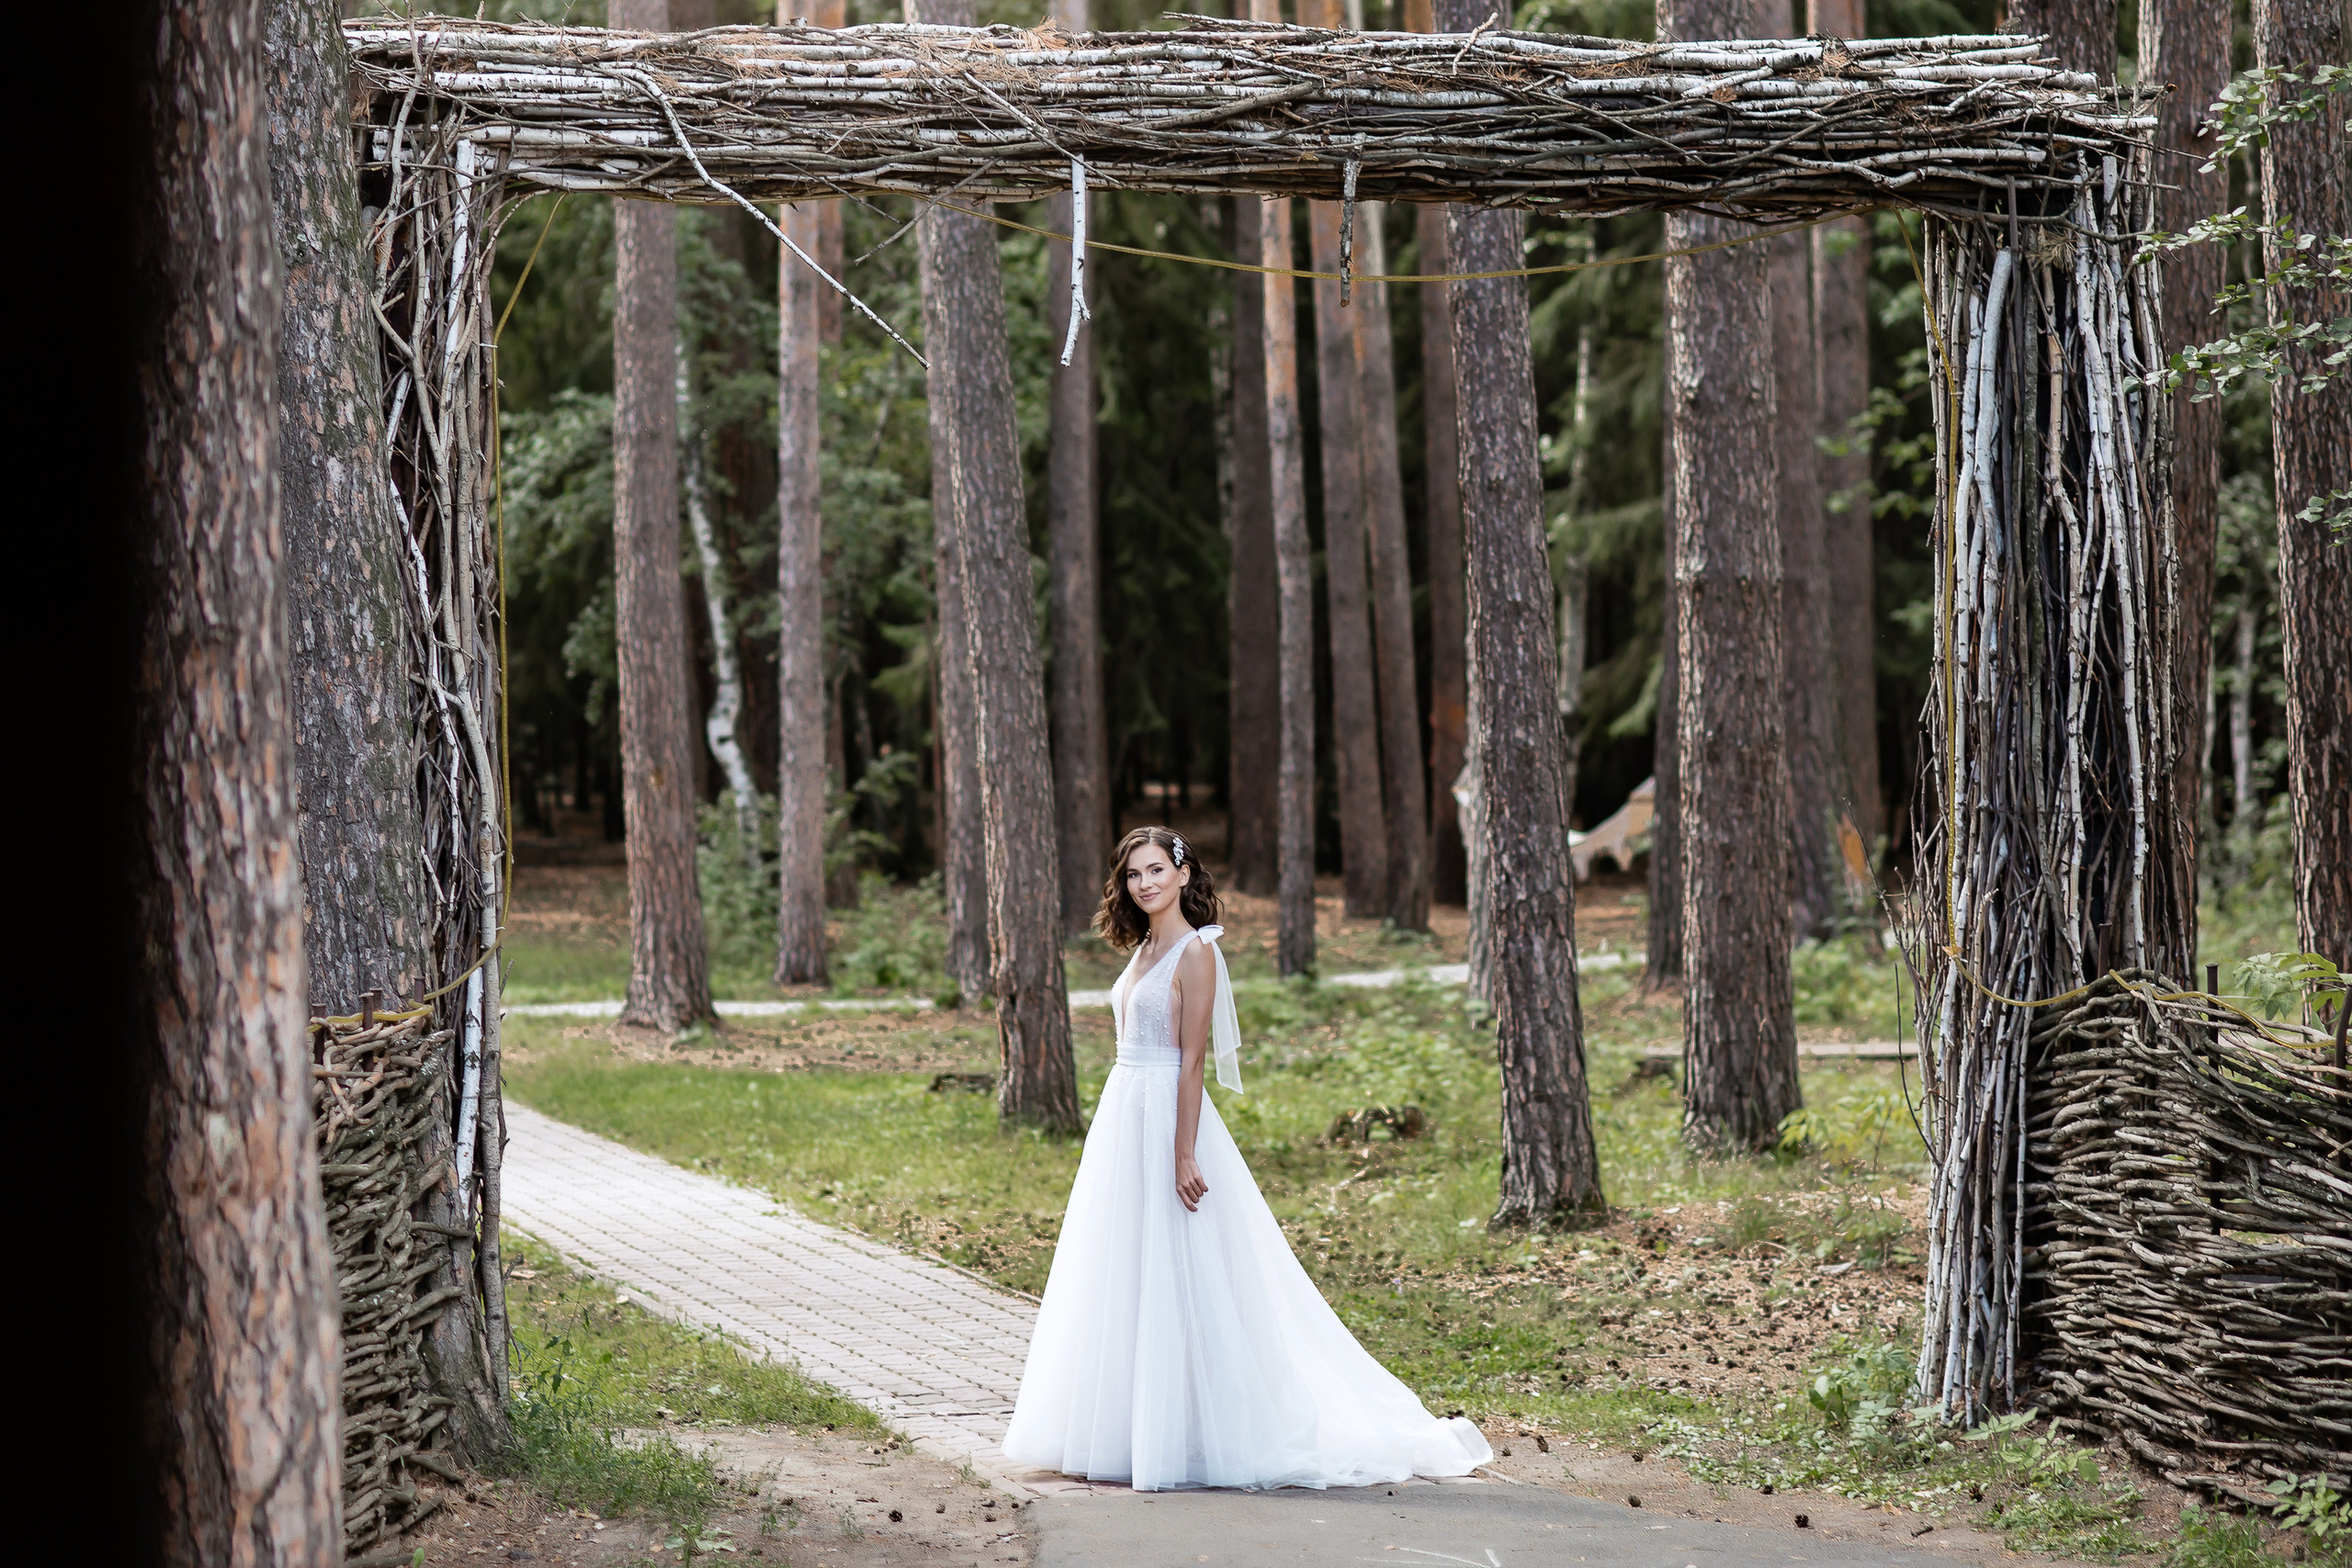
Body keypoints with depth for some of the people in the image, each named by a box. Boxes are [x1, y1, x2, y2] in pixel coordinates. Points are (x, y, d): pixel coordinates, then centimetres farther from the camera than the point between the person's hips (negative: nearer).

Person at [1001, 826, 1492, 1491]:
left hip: (1167, 1117, -9)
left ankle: (1180, 1440, -1)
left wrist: (1183, 1158, -20)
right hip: (1123, 1115, 9)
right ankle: (1135, 1431, 17)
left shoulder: (1195, 952, -11)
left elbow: (1192, 1061, -16)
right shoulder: (1144, 950, 14)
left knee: (1173, 1279, -5)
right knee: (1128, 1279, 11)